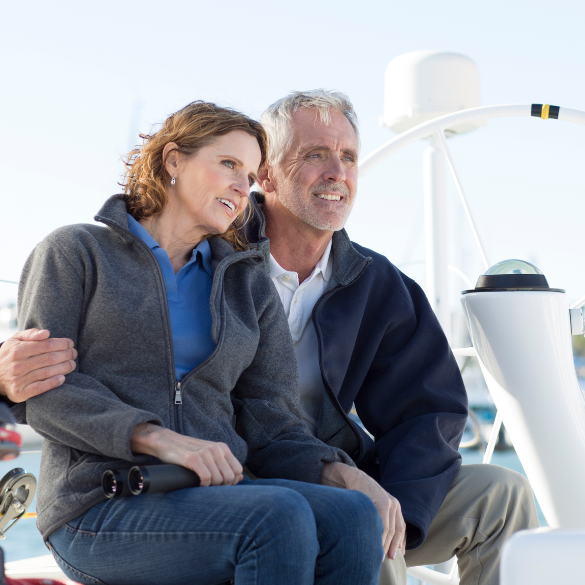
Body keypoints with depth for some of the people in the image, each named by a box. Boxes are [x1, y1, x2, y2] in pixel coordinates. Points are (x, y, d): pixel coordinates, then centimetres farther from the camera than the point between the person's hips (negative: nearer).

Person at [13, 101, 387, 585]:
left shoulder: (249, 285, 18)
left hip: (215, 492, 4)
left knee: (352, 517, -27)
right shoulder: (73, 252, 8)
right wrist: (159, 438, -20)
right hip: (102, 505, -4)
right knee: (279, 516, -32)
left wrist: (340, 472, -10)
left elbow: (272, 427, 12)